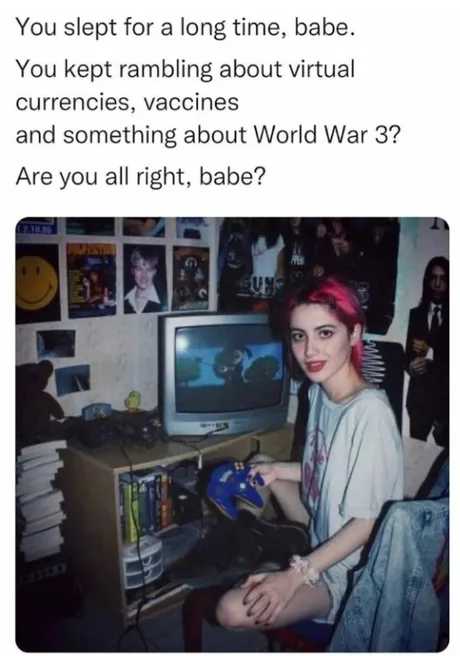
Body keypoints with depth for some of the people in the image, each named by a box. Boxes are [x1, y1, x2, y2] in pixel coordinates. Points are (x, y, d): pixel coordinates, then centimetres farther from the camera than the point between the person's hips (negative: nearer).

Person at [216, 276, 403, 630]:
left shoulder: (370, 412, -28)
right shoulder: (320, 391, -3)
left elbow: (366, 523, -24)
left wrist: (295, 576, -27)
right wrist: (278, 471, 1)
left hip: (345, 571, -8)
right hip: (318, 542, 8)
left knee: (233, 611, -22)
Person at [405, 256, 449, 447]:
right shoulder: (416, 313, 11)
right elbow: (409, 353, 5)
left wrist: (430, 352, -10)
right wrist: (412, 367, -13)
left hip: (446, 395, -3)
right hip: (420, 394, 3)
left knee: (444, 445, -5)